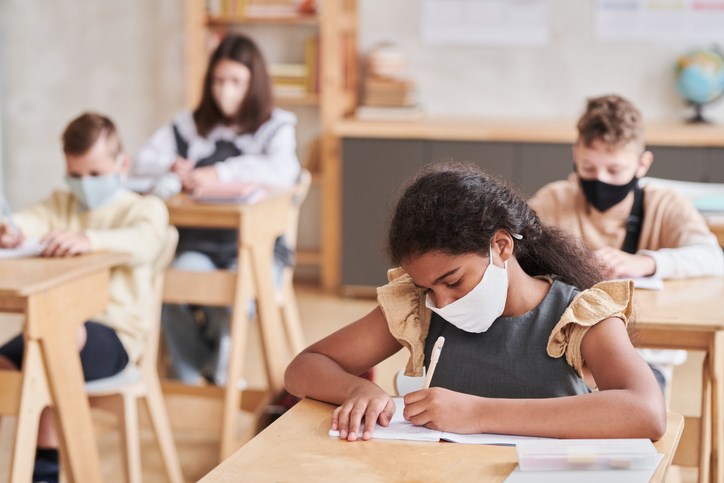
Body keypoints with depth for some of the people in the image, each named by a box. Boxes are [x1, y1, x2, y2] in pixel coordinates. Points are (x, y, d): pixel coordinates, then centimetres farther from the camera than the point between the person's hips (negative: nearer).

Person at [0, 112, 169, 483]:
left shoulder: (144, 208, 3)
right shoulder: (62, 205, 19)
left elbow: (143, 241, -22)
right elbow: (34, 219, -5)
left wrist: (90, 240, -43)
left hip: (113, 333, -5)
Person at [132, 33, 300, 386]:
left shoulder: (276, 128, 7)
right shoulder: (190, 125, 17)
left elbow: (283, 172, -15)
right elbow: (142, 163, 14)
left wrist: (220, 174, -19)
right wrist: (173, 167, -8)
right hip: (197, 242, 2)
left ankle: (215, 371, 0)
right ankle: (190, 377, -5)